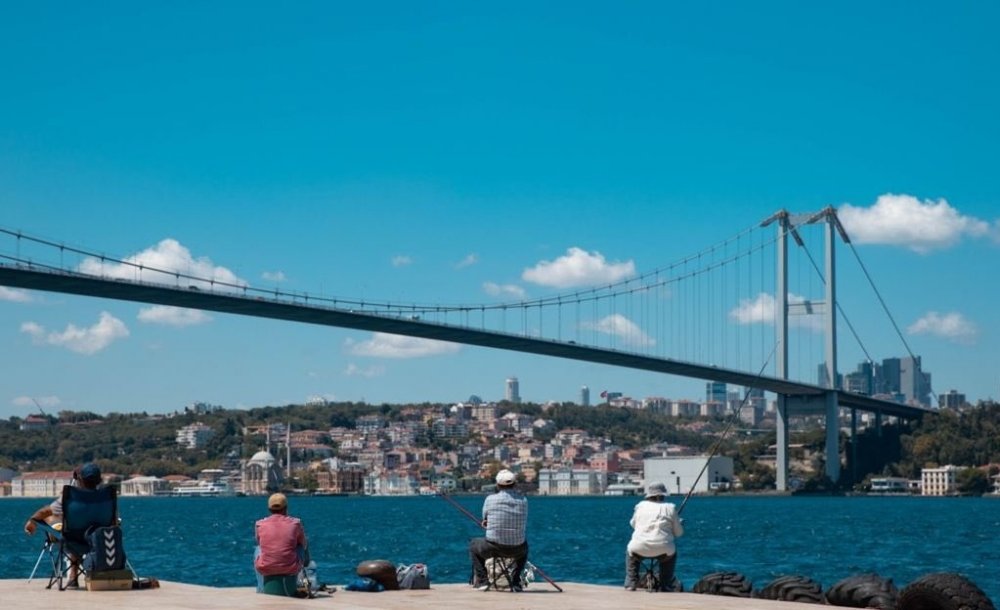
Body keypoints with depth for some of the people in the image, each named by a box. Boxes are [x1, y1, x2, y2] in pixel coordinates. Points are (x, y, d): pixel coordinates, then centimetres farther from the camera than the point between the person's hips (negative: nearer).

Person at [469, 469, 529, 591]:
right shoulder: (523, 500, 2)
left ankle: (482, 580, 19)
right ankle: (516, 582, 26)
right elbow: (523, 525, 12)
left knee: (473, 544, 29)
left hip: (493, 548, -2)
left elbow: (485, 522, 9)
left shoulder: (490, 499, -5)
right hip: (517, 550, 2)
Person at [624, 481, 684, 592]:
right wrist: (680, 522, 34)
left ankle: (630, 584, 24)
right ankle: (666, 586, 28)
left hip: (639, 549, 1)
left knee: (630, 551, 36)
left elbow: (633, 524, 27)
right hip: (662, 550, -1)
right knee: (671, 552, 35)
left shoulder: (640, 506, 11)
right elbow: (678, 532, 12)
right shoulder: (670, 508, 6)